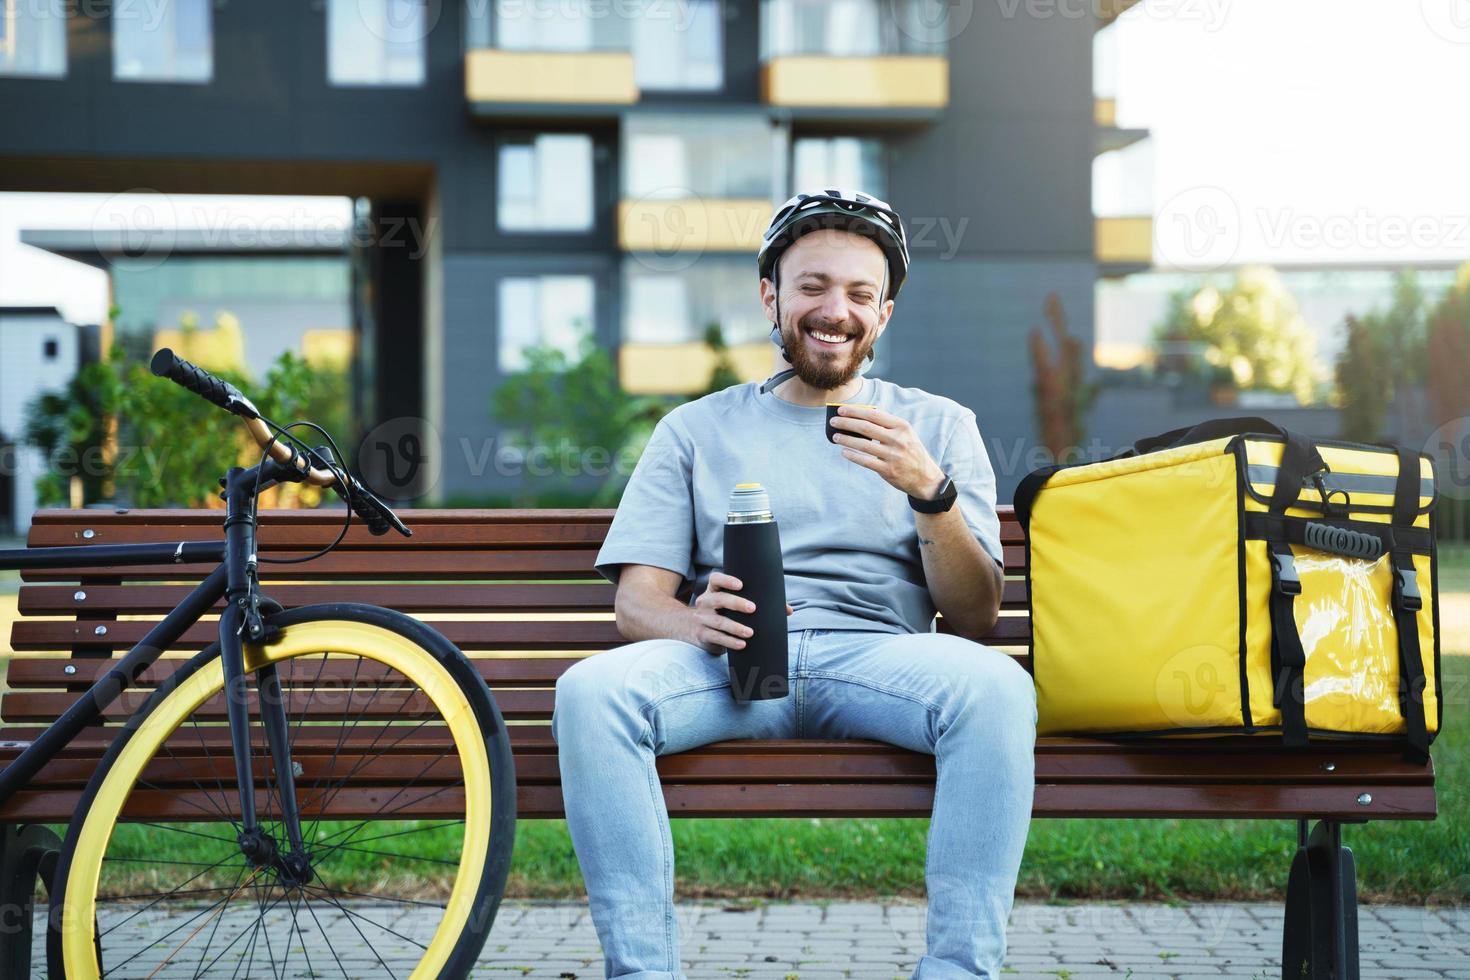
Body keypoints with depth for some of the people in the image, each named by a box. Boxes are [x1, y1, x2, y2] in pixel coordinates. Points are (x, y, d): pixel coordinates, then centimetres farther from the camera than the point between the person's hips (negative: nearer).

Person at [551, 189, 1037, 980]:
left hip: (877, 656, 0)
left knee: (995, 688, -34)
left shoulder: (938, 426, 19)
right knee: (590, 690, -31)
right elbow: (636, 602, 9)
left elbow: (976, 617, 9)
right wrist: (697, 624, -16)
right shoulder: (697, 430, 20)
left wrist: (930, 491, -10)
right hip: (728, 660, 0)